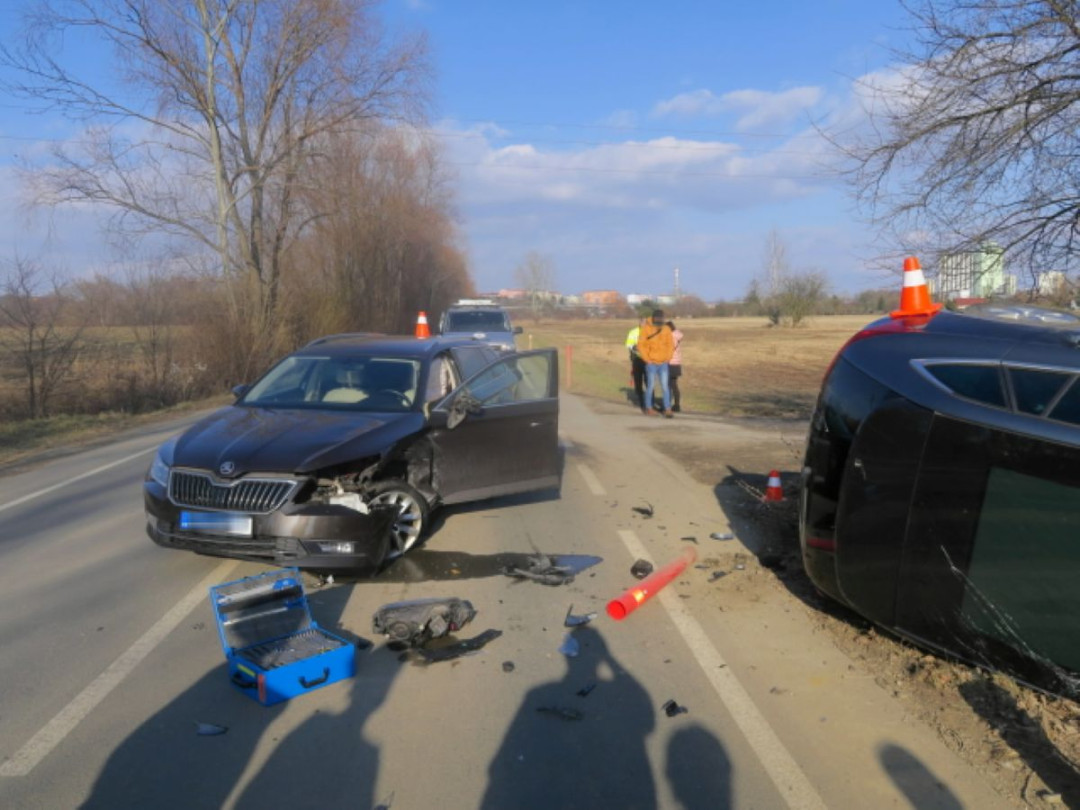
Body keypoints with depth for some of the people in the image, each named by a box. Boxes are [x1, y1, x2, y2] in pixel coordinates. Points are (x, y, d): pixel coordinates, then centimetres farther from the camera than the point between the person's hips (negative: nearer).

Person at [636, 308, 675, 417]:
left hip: (663, 363, 3)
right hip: (651, 363, -2)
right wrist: (647, 359, -8)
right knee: (650, 386, 5)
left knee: (665, 386, -1)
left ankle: (668, 409, 2)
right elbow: (641, 345, -6)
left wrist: (668, 358, 2)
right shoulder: (646, 328, -8)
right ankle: (649, 408, 18)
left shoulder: (666, 329, 1)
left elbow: (670, 344, 10)